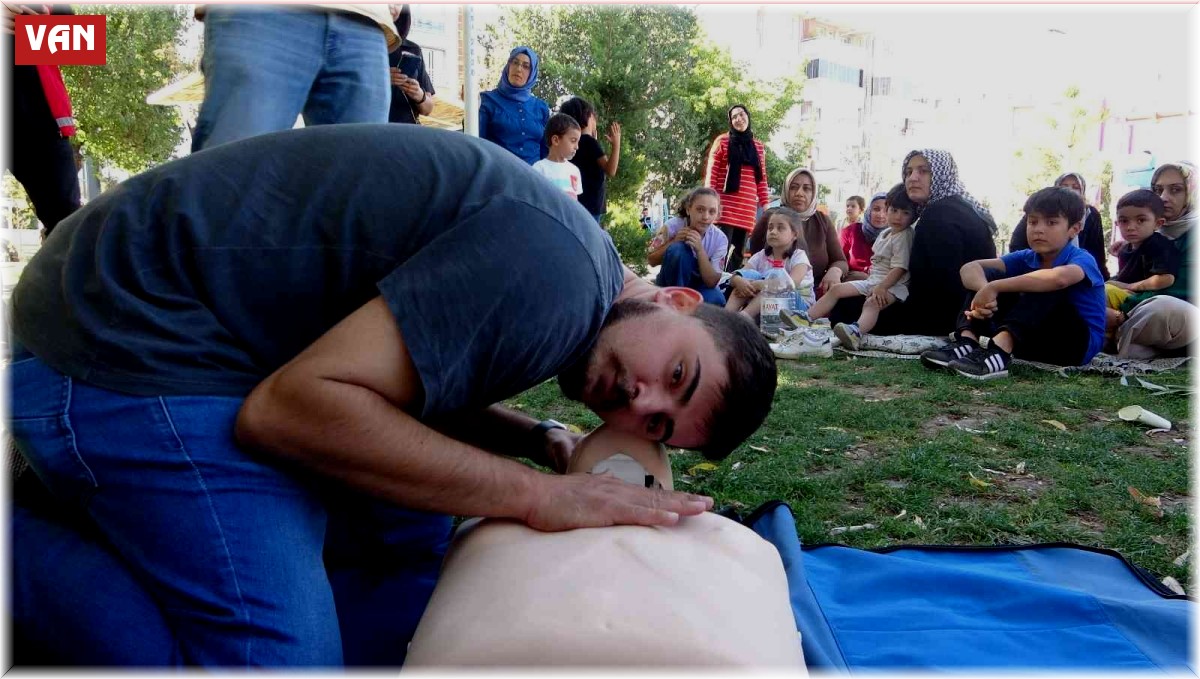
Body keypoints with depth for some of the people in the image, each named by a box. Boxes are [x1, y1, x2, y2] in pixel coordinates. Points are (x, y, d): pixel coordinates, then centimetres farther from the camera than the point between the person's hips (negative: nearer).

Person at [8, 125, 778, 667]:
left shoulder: (560, 275, 6)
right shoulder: (557, 268, -24)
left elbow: (411, 381, 14)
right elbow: (296, 404, -27)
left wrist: (544, 442, 1)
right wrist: (540, 495, -22)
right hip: (129, 347, -9)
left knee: (420, 553, 10)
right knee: (282, 650, -13)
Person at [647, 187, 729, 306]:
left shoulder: (719, 239, -16)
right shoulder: (673, 226, -19)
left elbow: (712, 282, -19)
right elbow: (652, 260, -11)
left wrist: (699, 249, -31)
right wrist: (675, 241, -27)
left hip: (698, 286, 1)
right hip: (669, 284, 0)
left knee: (716, 300, -35)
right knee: (677, 249, -31)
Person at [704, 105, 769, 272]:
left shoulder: (758, 146, 17)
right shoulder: (723, 141, 5)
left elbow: (762, 178, 17)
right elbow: (711, 171, 0)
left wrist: (765, 203, 11)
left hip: (747, 208, 5)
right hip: (726, 205, -4)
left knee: (738, 252, 6)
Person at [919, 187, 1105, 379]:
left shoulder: (1082, 259, -15)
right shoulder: (1026, 258, 1)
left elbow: (1059, 278, -42)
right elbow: (970, 268, -13)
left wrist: (993, 288, -41)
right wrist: (985, 290, -37)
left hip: (1078, 342, -5)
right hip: (1034, 339, 5)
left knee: (1047, 285, -31)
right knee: (988, 274, -6)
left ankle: (998, 351, -48)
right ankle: (967, 343, -29)